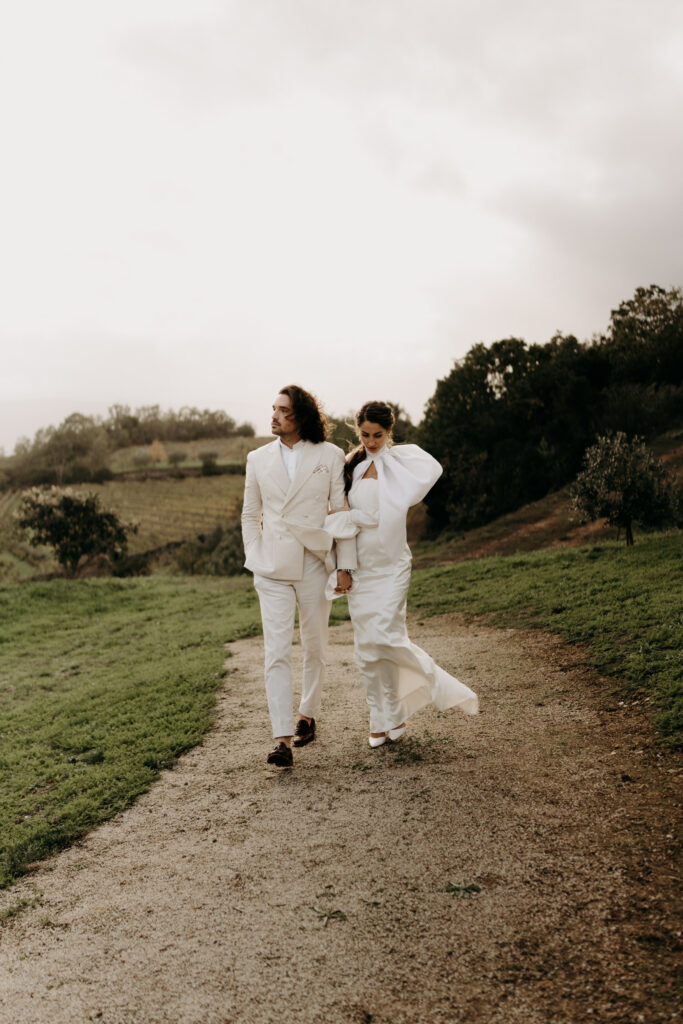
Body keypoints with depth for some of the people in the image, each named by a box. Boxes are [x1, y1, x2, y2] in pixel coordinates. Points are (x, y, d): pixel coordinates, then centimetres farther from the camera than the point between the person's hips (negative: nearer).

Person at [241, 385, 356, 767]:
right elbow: (250, 514, 15)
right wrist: (254, 559, 5)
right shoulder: (258, 459, 7)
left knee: (315, 648, 12)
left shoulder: (330, 456, 0)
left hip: (315, 565, -1)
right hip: (272, 569, 1)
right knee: (277, 653, -7)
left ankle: (308, 715, 33)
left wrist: (345, 565, -4)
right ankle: (283, 739, -7)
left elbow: (343, 512, 0)